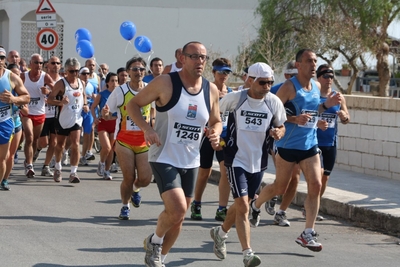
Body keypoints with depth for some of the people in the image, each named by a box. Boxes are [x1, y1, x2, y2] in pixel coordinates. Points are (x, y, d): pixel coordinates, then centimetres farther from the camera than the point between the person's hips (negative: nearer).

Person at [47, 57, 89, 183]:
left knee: (75, 144, -10)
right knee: (60, 145, 13)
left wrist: (85, 105, 6)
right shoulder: (61, 83, -12)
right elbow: (49, 99, -16)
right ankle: (57, 168, 35)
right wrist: (60, 102, -34)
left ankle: (73, 173, -11)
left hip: (76, 118, 3)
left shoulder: (81, 83, 5)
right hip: (63, 119, -3)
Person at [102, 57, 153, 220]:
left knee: (145, 179, -4)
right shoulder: (120, 91, -5)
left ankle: (135, 190, 33)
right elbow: (107, 115, 1)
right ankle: (125, 207, 22)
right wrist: (105, 114, -22)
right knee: (128, 178, -4)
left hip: (144, 140, 2)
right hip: (124, 141, -1)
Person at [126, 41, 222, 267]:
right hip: (164, 158, -6)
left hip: (191, 162, 6)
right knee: (177, 209, -21)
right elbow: (133, 105, -5)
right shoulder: (165, 83, -13)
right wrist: (146, 128, -22)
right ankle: (154, 241, 10)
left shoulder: (211, 90, 2)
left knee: (178, 217, 13)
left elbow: (216, 121, 16)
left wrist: (216, 133, -8)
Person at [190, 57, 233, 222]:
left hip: (225, 135, 3)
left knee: (226, 170, -11)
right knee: (204, 172, 8)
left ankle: (222, 209, -6)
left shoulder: (230, 92, 8)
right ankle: (196, 205, 30)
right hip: (208, 134, -3)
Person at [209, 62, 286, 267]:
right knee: (243, 207, -15)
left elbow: (281, 126, 9)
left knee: (241, 204, 18)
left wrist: (278, 132, -14)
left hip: (258, 163, 4)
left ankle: (220, 233, 45)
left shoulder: (274, 102, -4)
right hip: (236, 160, -4)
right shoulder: (235, 98, -11)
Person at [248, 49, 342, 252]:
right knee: (280, 187, 7)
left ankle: (307, 234, -1)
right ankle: (255, 205, 39)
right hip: (288, 145, -6)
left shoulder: (317, 87, 8)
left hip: (310, 145, 6)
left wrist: (326, 105, 4)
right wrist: (294, 119, -26)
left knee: (315, 186, -7)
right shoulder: (289, 87, -14)